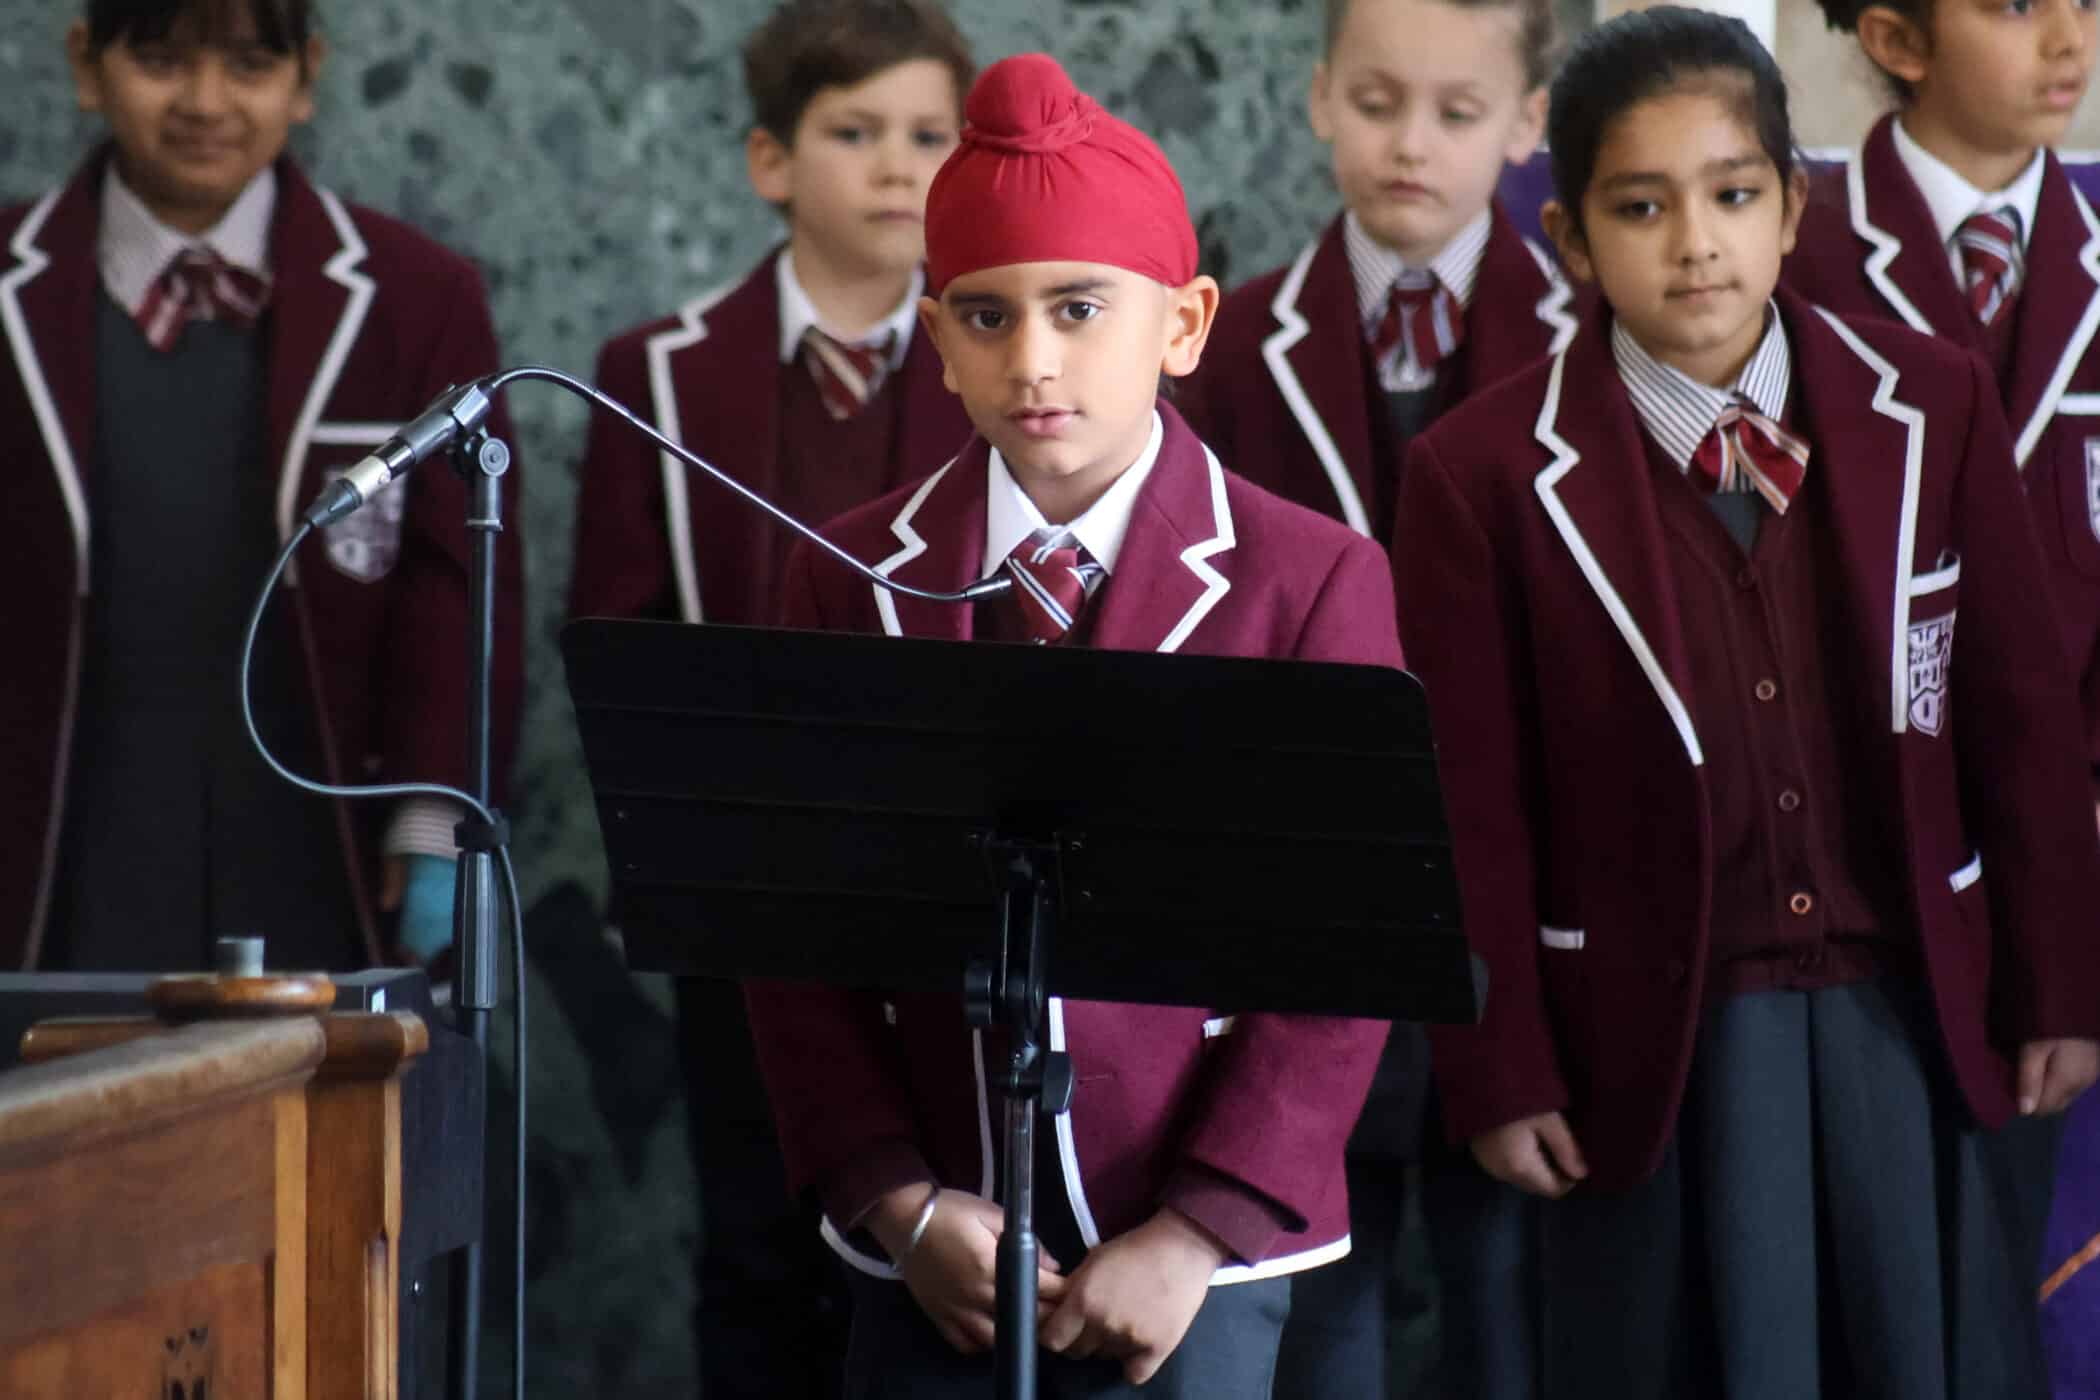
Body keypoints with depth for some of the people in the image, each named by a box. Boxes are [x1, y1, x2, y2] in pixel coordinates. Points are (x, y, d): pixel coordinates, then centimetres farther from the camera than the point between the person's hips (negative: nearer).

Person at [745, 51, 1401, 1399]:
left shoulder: (1307, 583, -3)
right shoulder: (856, 582, 5)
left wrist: (1199, 1234, -12)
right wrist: (899, 1205, -6)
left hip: (1194, 1255, -2)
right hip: (928, 1263, 3)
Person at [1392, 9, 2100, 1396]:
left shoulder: (1935, 408, 0)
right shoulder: (1485, 476, -7)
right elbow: (1477, 812, -4)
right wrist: (1502, 1076, -4)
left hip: (1922, 1019, 2)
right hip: (1659, 1045, -2)